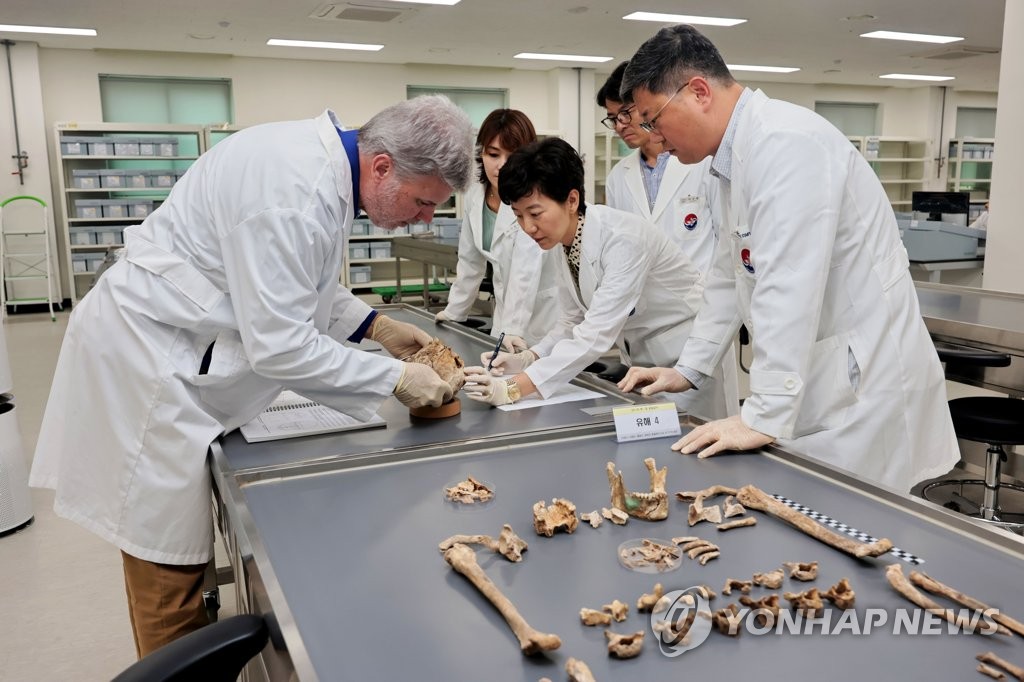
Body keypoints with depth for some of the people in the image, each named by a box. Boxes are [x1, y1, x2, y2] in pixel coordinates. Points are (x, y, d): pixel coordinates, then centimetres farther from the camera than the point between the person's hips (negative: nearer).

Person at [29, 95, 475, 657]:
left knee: (182, 538, 19)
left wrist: (376, 326, 3)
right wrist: (395, 379, -20)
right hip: (147, 362, -9)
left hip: (168, 352, 9)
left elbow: (292, 282, 14)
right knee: (169, 562, 2)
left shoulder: (322, 158, 1)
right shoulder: (295, 194, -29)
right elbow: (278, 345, -27)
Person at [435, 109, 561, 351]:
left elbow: (526, 271, -27)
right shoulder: (475, 196, 2)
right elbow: (470, 260, 13)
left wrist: (513, 329, -33)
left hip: (546, 320, -6)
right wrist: (453, 312, 17)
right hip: (506, 314, 6)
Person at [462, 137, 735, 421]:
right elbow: (575, 319, 3)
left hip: (687, 353, -7)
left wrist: (514, 388, -41)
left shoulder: (622, 238, -30)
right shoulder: (563, 241, -5)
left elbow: (598, 334, -36)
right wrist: (527, 358, -15)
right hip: (641, 357, 7)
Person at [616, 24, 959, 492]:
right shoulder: (738, 156, 12)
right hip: (817, 379, 9)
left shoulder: (784, 142, -20)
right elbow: (731, 276, 18)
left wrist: (764, 418, -25)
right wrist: (687, 370, 15)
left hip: (863, 379, -9)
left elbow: (788, 290, -27)